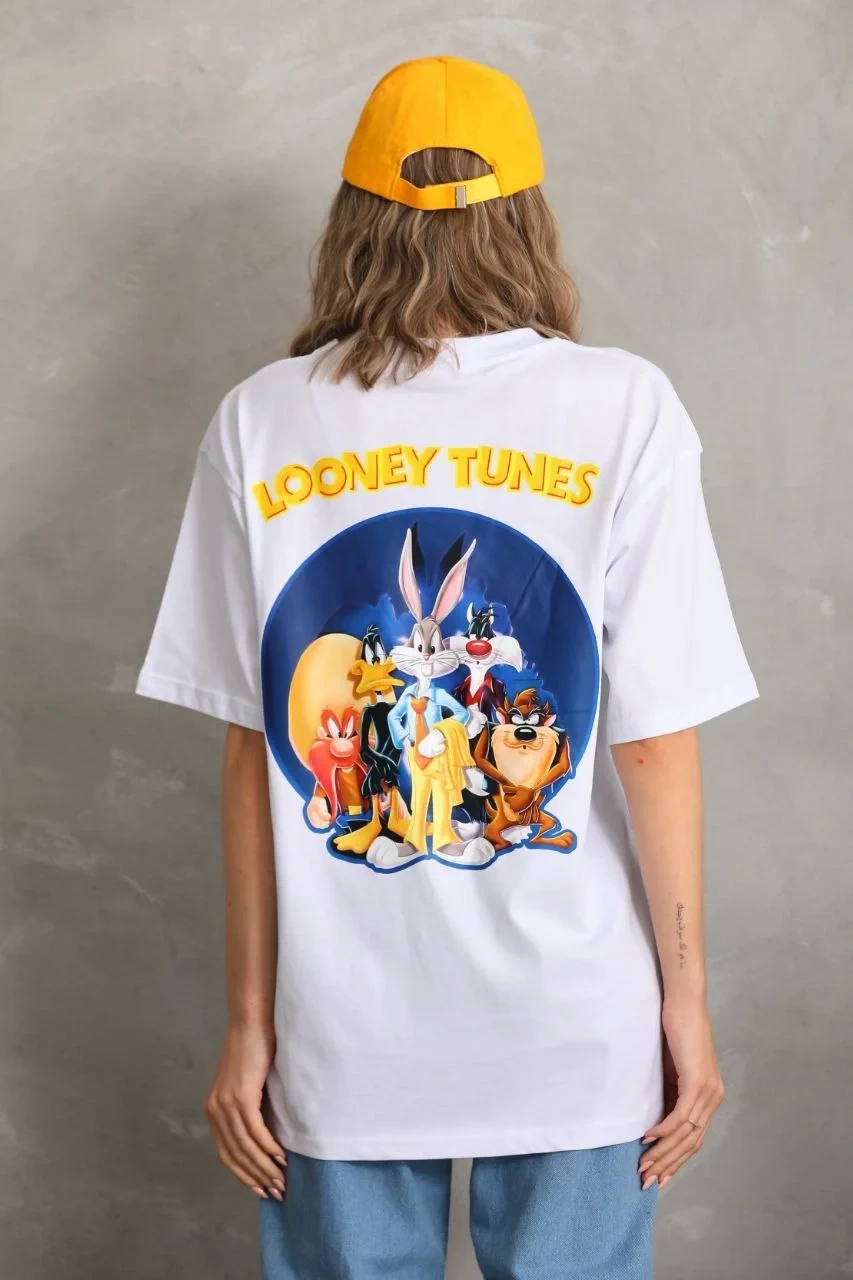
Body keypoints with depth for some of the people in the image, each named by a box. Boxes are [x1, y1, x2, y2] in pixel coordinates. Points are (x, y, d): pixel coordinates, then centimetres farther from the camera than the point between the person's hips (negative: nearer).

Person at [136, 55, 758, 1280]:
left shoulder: (260, 424, -6)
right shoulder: (623, 410, -10)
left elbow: (251, 753, -4)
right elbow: (656, 746, -10)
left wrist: (250, 1019, 5)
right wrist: (686, 1002, 2)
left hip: (344, 1037, 1)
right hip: (575, 1030, -1)